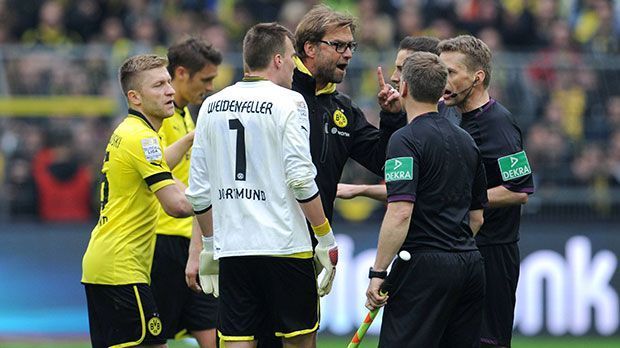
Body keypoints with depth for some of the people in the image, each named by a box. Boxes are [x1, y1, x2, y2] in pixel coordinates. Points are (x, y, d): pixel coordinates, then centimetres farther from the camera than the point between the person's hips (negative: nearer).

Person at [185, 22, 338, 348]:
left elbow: (198, 191, 13)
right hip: (285, 246, -5)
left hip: (230, 248, 5)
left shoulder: (212, 105, 11)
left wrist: (209, 246, 23)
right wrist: (326, 239, -5)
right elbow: (301, 180, -13)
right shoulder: (288, 102, -5)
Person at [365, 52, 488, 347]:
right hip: (470, 264, 8)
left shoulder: (406, 140, -10)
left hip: (425, 267, -8)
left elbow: (400, 213, -19)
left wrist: (378, 273, -16)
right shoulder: (466, 140, 16)